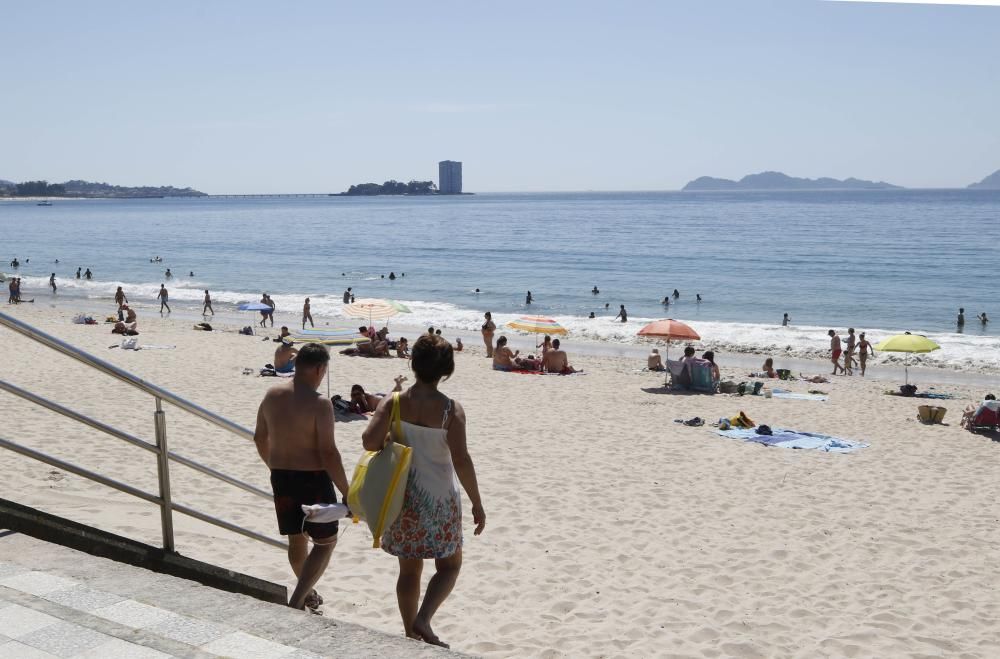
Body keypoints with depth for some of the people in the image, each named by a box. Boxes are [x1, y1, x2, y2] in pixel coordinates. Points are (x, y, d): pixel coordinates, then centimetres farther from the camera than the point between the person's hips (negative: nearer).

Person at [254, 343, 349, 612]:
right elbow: (328, 452, -21)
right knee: (326, 542, 9)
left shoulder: (272, 396, 1)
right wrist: (347, 493, -14)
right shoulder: (319, 404, -19)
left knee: (296, 540, 23)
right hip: (313, 479, -6)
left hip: (281, 478, 6)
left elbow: (260, 438, 13)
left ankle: (307, 594, 41)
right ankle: (296, 602, -2)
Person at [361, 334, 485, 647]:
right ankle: (423, 621, -4)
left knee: (409, 569, 17)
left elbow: (369, 440, -19)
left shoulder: (394, 403, -7)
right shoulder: (451, 409, -14)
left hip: (402, 496, 3)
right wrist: (477, 504, -10)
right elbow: (461, 461, -18)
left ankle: (411, 633, 24)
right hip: (439, 499, -3)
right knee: (449, 565, 14)